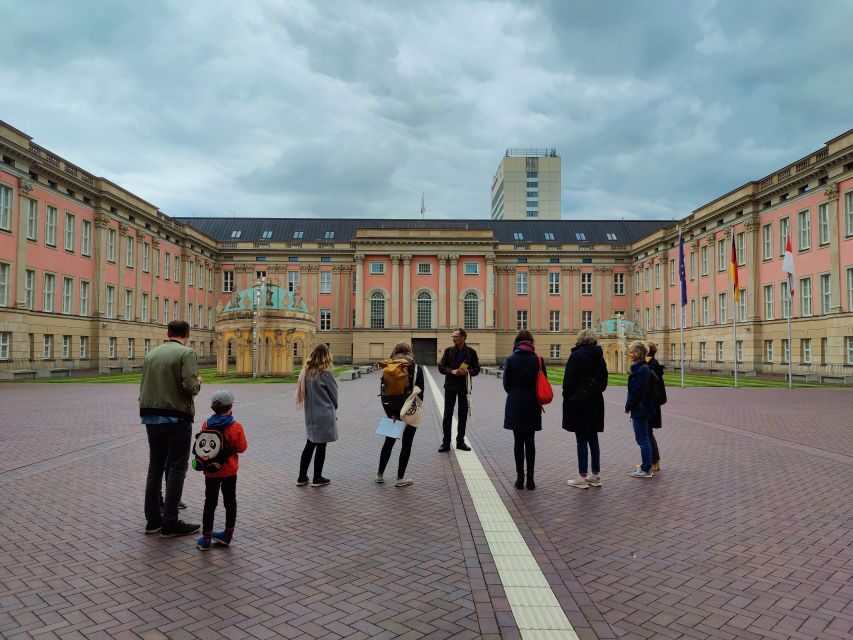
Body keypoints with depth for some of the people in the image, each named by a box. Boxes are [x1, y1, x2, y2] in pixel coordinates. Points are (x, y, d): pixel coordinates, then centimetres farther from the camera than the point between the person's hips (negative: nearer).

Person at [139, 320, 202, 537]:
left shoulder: (151, 354, 11)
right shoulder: (186, 353, -10)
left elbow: (143, 387, 12)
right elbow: (190, 387, -19)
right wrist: (198, 382, 1)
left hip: (151, 417, 7)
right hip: (176, 417, -6)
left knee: (155, 466, 13)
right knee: (176, 469, 0)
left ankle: (153, 519, 19)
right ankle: (170, 523, 2)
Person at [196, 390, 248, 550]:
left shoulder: (206, 425, -6)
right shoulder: (236, 426, -14)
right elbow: (242, 447, -8)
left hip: (210, 471, 1)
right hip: (229, 471, -1)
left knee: (210, 502, 9)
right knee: (230, 501, 13)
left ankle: (206, 538, 10)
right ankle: (228, 534, 21)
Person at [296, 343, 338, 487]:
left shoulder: (306, 372, 2)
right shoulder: (326, 373, -16)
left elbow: (303, 391, 8)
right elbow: (334, 393, -7)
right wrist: (333, 408, 14)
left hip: (310, 414, 6)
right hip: (324, 415, -6)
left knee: (310, 445, 16)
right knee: (321, 447, 5)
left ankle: (302, 477, 20)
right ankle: (317, 479, 15)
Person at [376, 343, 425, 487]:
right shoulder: (417, 369, -6)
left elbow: (383, 392, -2)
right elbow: (420, 393, -9)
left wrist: (390, 414, -1)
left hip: (392, 411, 3)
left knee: (389, 441, 17)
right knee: (407, 443, 7)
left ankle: (380, 475, 23)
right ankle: (400, 478, 10)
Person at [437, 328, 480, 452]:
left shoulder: (471, 352, 0)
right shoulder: (449, 350, 1)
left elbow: (476, 369, 1)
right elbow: (441, 367, -1)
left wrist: (468, 371, -19)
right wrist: (452, 371, -18)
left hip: (464, 387, 0)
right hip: (450, 386, 0)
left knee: (463, 415, 9)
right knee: (447, 415, 1)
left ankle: (460, 441, 21)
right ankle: (446, 443, 8)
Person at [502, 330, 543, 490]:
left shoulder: (510, 360, -6)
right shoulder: (538, 360, -4)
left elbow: (506, 384, -1)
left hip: (515, 406, -1)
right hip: (533, 406, 1)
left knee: (519, 442, 6)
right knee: (530, 442, 8)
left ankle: (520, 478, 10)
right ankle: (530, 479, 9)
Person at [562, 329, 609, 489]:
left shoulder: (576, 355, -12)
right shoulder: (599, 356, 8)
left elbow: (569, 380, -13)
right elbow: (604, 380, 14)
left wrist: (567, 397, -2)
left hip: (579, 403, -6)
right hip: (595, 402, 7)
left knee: (582, 440, -2)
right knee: (593, 439, 13)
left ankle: (582, 477, 3)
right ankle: (595, 475, 18)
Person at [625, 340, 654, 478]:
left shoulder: (642, 369, -19)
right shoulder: (640, 368, 11)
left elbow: (637, 391, -21)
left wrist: (628, 406, -12)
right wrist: (629, 405, 11)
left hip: (639, 409, -10)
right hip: (641, 409, 10)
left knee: (642, 439, -2)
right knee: (644, 438, 16)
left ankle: (646, 469, 5)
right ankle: (647, 467, 25)